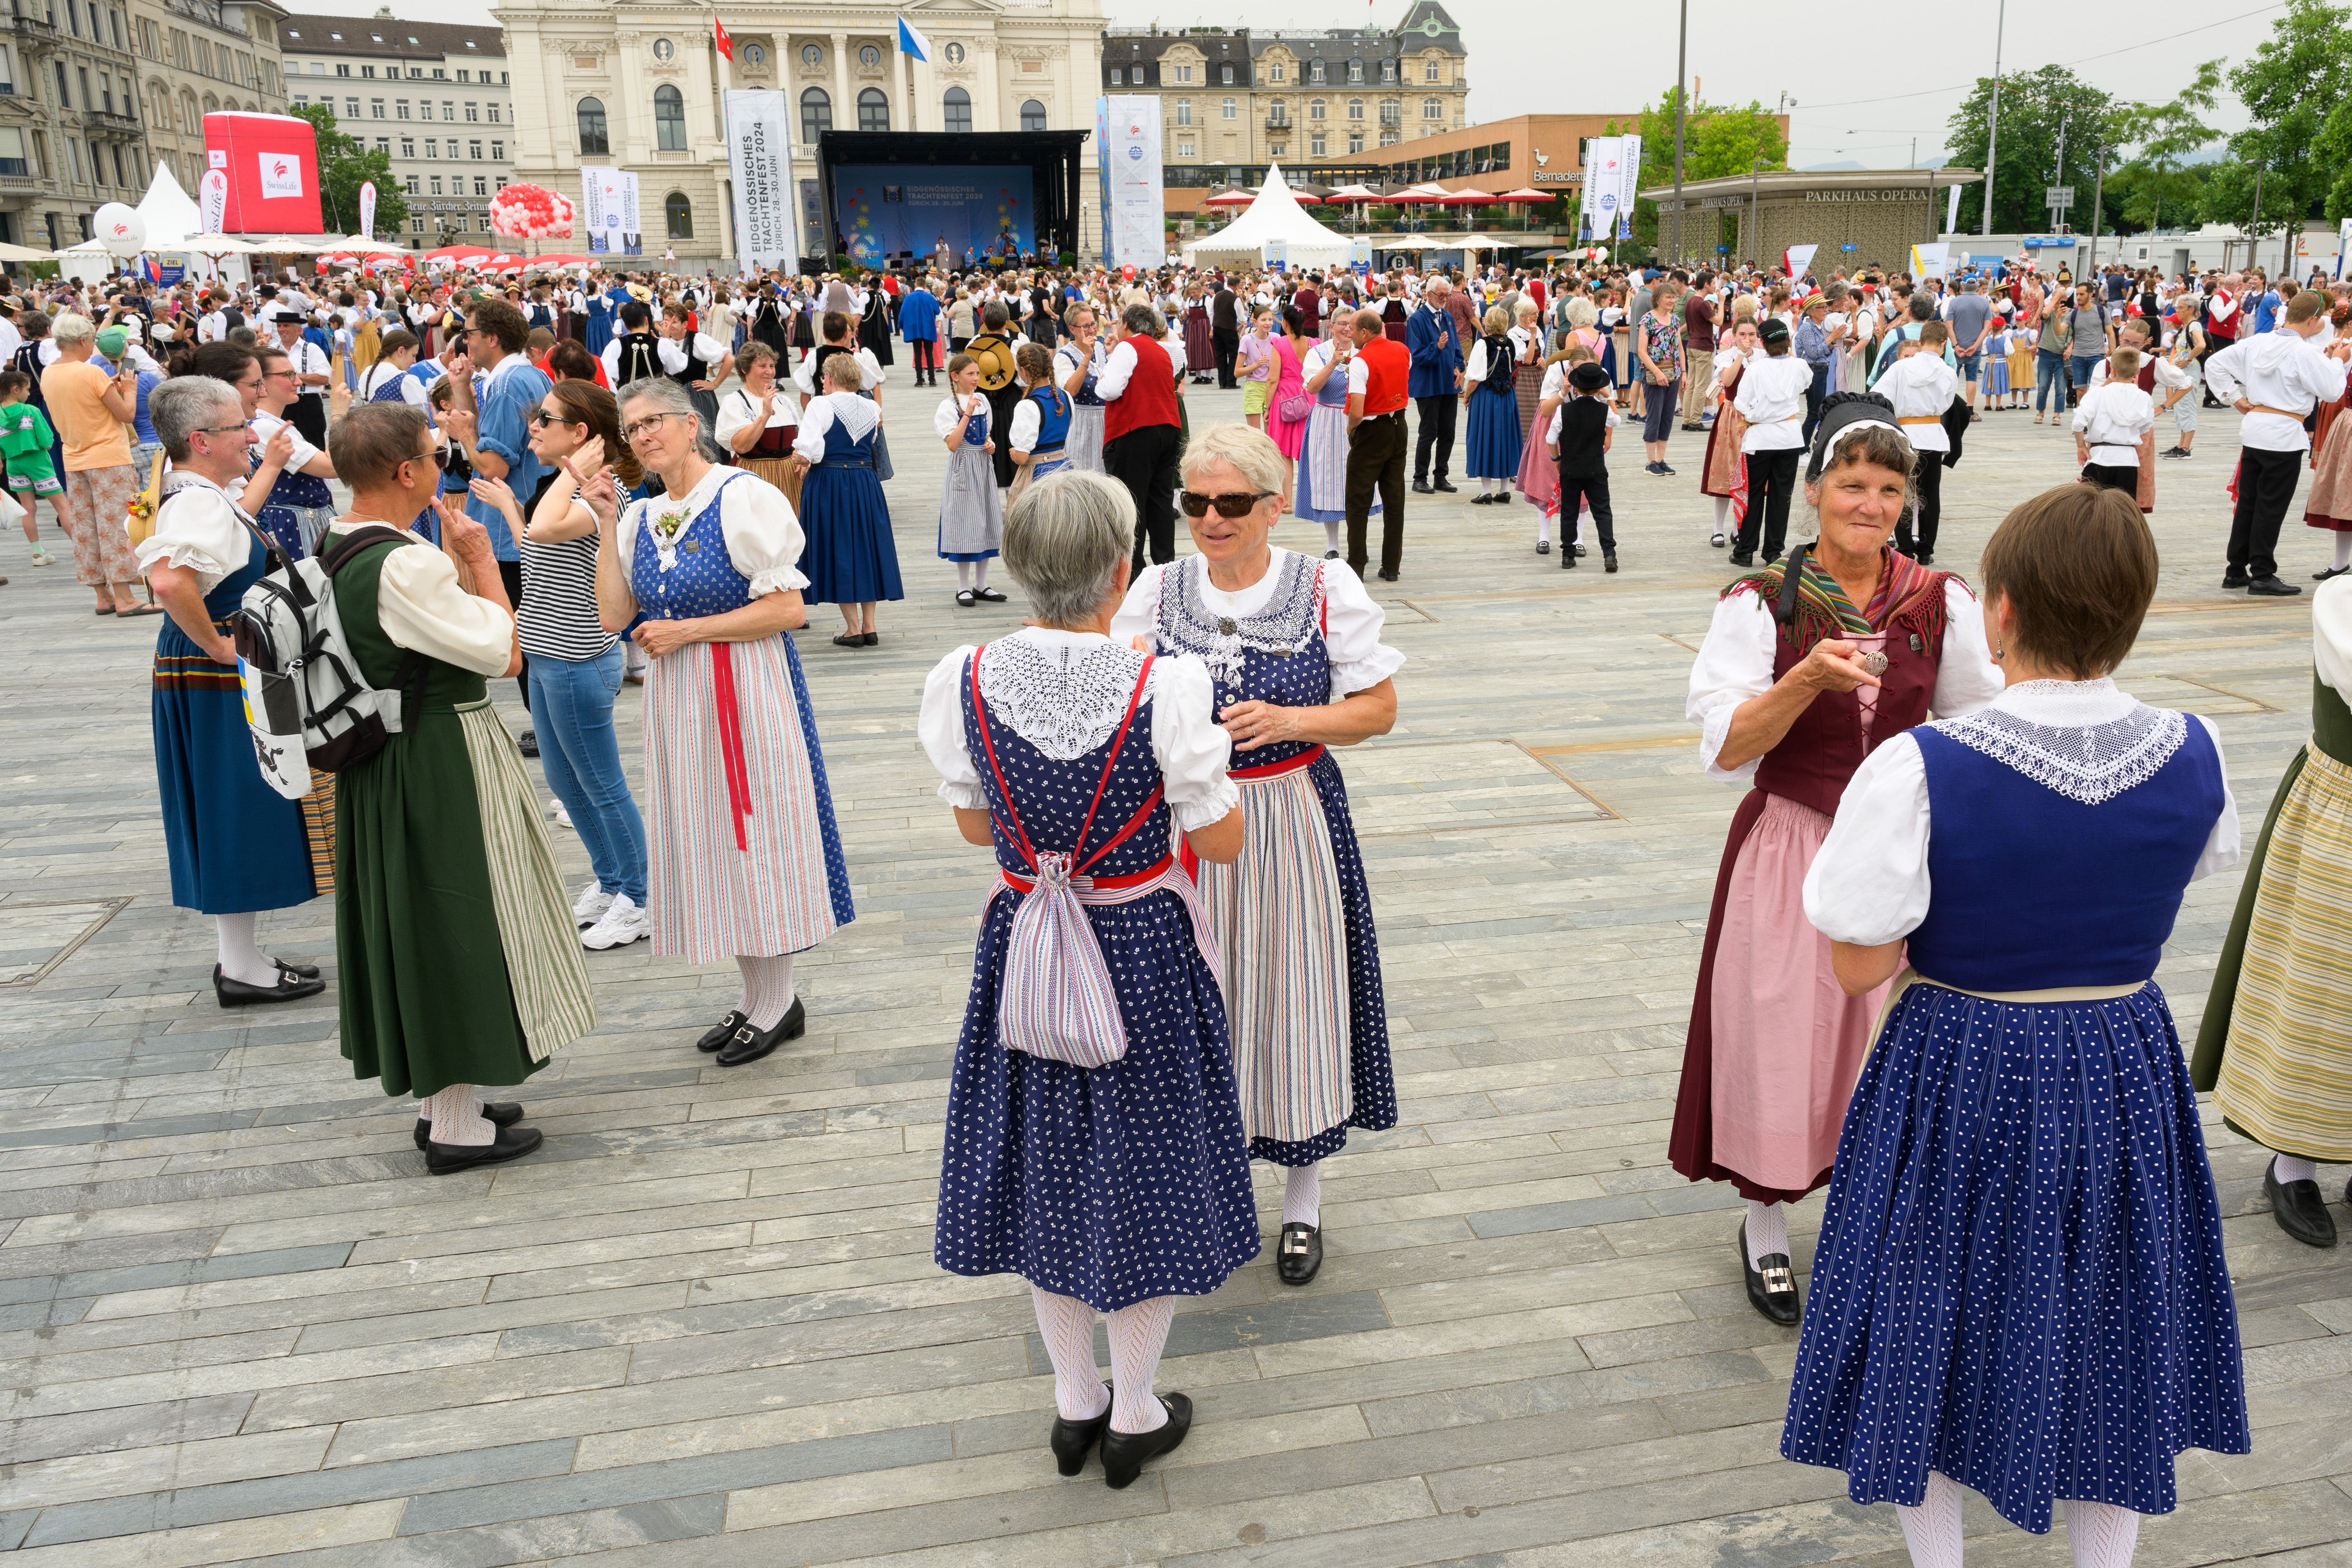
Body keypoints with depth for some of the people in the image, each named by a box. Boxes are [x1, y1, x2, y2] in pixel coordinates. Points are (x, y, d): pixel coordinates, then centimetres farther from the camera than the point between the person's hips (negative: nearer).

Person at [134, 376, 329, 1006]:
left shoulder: (197, 496, 11)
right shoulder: (201, 503, -21)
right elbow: (169, 581, -37)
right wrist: (216, 645, -25)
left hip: (224, 676, 10)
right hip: (219, 681, -10)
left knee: (236, 816, 15)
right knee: (235, 813, -1)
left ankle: (240, 956, 25)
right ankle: (241, 969, 9)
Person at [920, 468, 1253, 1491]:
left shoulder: (963, 681, -12)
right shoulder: (1167, 688, -22)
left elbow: (975, 826, 2)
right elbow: (1221, 841, -12)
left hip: (1023, 951, 3)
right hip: (1143, 956, -3)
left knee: (1047, 1163, 21)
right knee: (1141, 1164, 16)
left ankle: (1075, 1404, 39)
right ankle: (1133, 1415, 34)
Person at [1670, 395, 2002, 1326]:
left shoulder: (1940, 604, 0)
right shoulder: (1762, 604, -8)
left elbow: (1980, 729, 10)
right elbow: (1725, 749, -15)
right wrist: (1808, 677, -27)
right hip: (1788, 852, -2)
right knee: (1777, 1036, 5)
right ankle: (1765, 1229, 28)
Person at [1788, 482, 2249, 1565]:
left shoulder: (1918, 771, -25)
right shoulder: (2194, 754, -10)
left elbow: (1860, 968, -19)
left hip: (1963, 1078, -4)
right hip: (2126, 1073, 4)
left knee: (1939, 1332, 18)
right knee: (2110, 1334, 23)